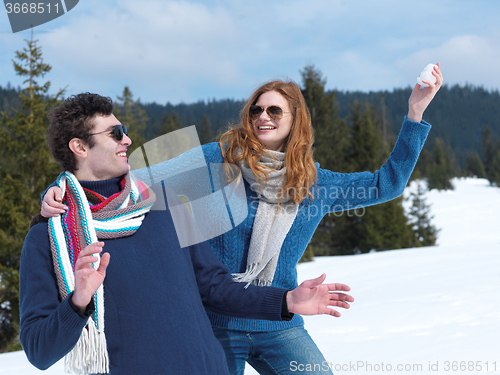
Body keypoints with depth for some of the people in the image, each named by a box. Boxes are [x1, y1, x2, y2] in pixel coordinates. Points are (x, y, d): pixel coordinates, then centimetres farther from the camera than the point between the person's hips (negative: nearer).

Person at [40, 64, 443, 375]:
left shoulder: (314, 184, 6)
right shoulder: (220, 161, -6)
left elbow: (388, 183, 12)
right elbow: (149, 180, -13)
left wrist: (415, 112, 6)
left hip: (279, 326, 3)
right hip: (217, 323, -3)